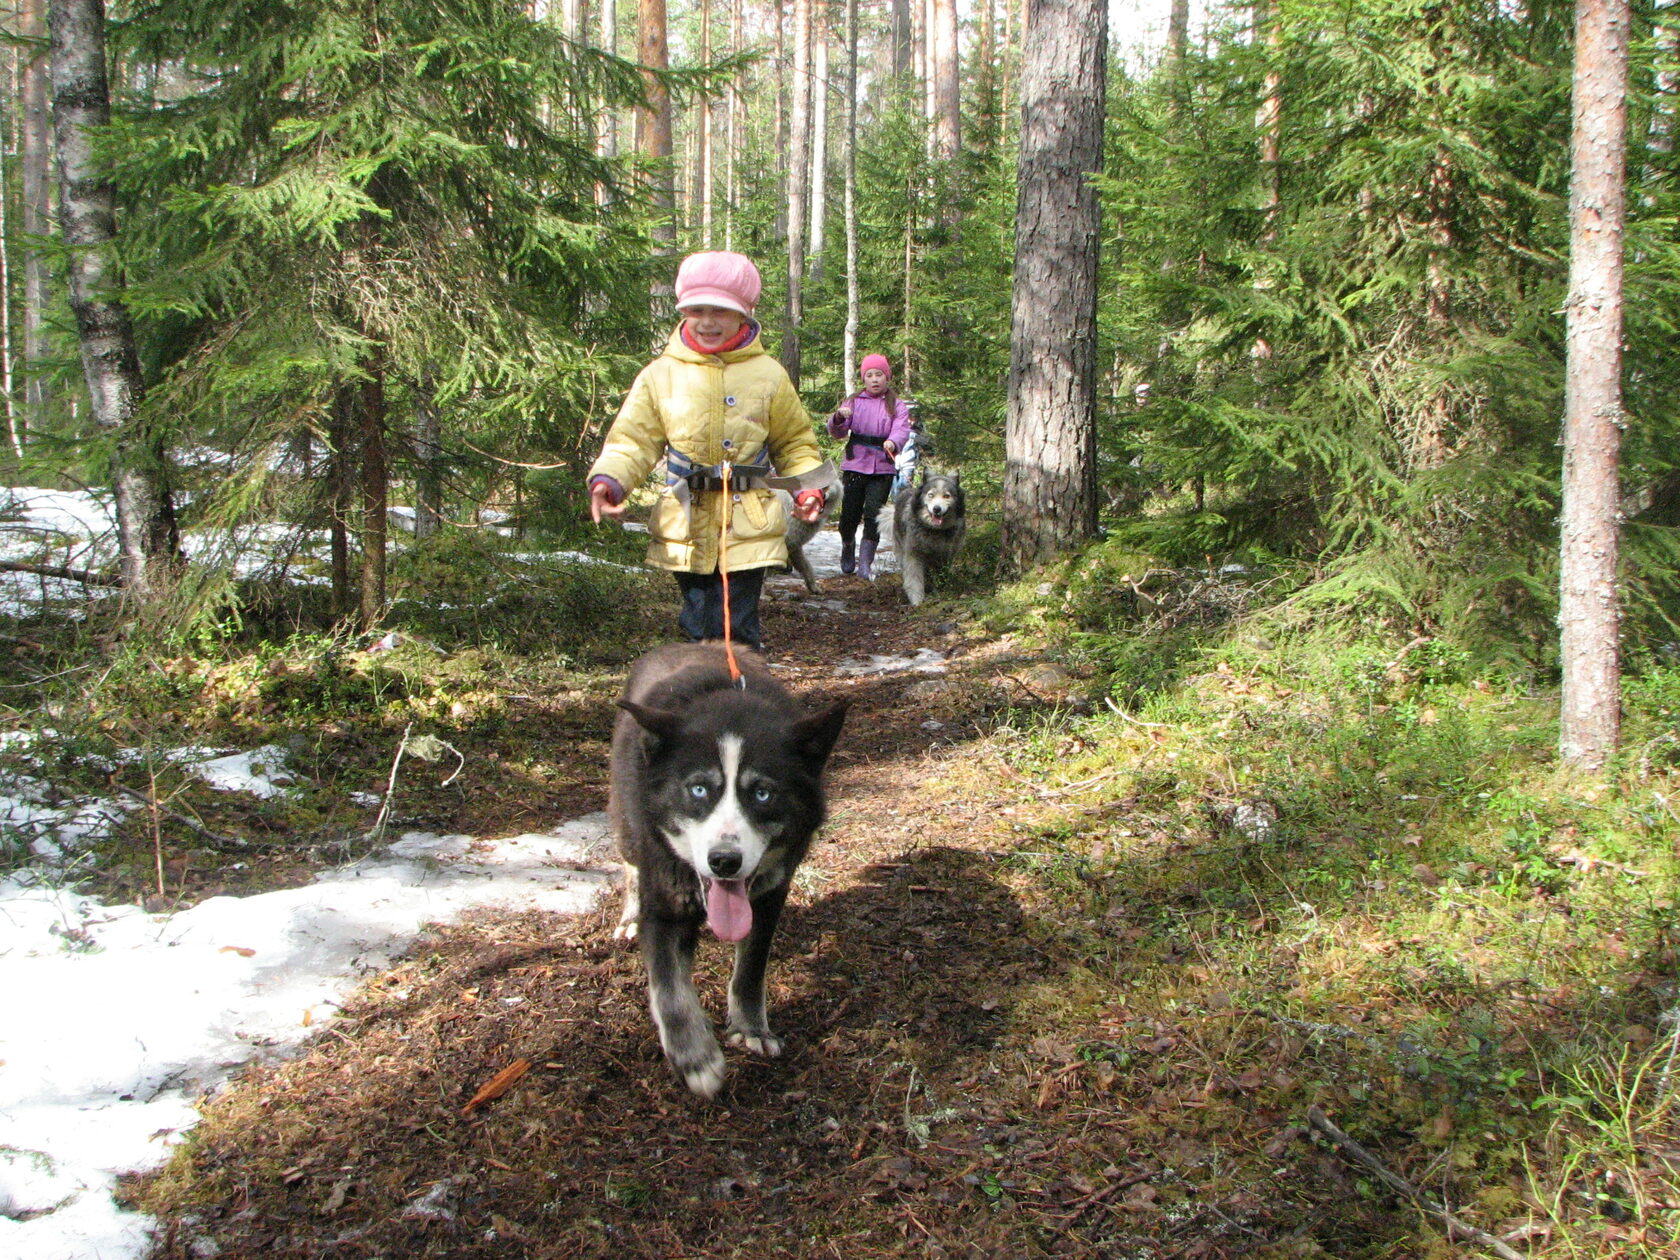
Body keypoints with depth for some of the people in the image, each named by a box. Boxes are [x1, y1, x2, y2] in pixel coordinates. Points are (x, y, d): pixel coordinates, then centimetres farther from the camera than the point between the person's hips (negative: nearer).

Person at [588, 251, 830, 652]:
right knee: (698, 630, 6)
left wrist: (808, 487, -3)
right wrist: (608, 480, -13)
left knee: (739, 629, -2)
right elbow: (634, 439, 6)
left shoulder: (768, 375, 5)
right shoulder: (661, 374, 5)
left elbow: (794, 441, 14)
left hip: (748, 527, -1)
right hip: (685, 527, 1)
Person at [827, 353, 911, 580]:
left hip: (882, 469, -1)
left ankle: (865, 563, -5)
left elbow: (902, 430, -11)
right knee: (849, 513, 1)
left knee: (873, 513, -10)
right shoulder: (854, 402, 9)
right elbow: (837, 432, 0)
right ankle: (847, 549, 30)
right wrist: (839, 417, -23)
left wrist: (892, 443, -34)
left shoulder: (897, 406, 7)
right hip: (855, 465, 1)